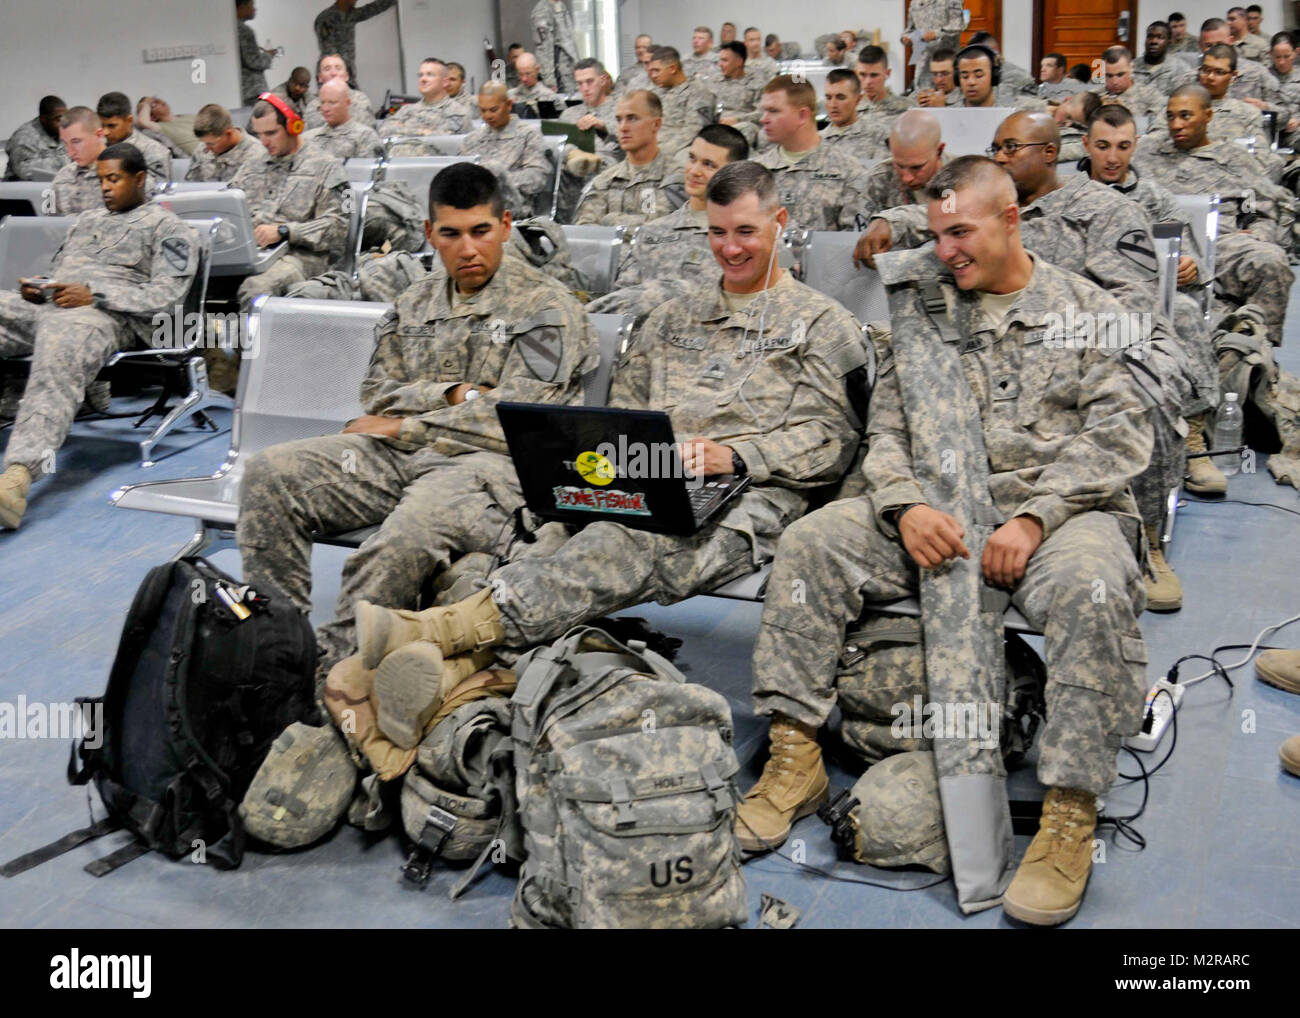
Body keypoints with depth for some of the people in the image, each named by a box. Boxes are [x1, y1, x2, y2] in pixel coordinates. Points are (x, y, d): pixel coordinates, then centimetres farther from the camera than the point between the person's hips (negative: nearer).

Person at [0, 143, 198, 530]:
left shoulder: (167, 227, 12)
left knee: (58, 356, -41)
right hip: (45, 304, 8)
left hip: (107, 316, -7)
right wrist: (35, 288, 9)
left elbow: (166, 295, -2)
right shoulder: (87, 219, 35)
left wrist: (93, 295, -12)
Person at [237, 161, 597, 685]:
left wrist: (398, 427, -4)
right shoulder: (417, 300, 21)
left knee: (413, 529, -39)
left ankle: (326, 672, -28)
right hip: (399, 451, 6)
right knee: (271, 472, -14)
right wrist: (451, 394, -4)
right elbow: (376, 392, 15)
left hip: (488, 463, -6)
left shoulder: (547, 307, 1)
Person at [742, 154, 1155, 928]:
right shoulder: (919, 311, 16)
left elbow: (1119, 434, -3)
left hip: (1060, 508, -3)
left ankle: (1072, 814, -26)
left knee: (1092, 587, -36)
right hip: (935, 513, 3)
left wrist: (1033, 518, -17)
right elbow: (887, 427, 10)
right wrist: (905, 506, -12)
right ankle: (796, 757, -12)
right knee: (811, 542, -17)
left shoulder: (1089, 310, 8)